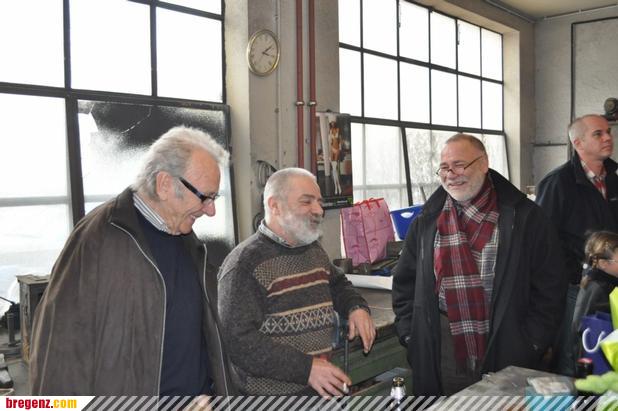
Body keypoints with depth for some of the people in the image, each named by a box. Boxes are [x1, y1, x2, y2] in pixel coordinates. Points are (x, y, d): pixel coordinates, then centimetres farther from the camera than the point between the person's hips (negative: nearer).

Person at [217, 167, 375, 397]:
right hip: (272, 392, -7)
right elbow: (239, 341, -22)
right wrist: (305, 368, -26)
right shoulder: (245, 263, -17)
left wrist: (356, 307, 3)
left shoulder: (314, 250, 8)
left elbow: (336, 284, 25)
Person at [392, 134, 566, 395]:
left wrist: (533, 342, -4)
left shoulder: (524, 217, -2)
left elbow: (549, 285, 0)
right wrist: (410, 335, 4)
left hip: (507, 352, -1)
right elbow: (405, 283, 12)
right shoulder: (427, 221, 6)